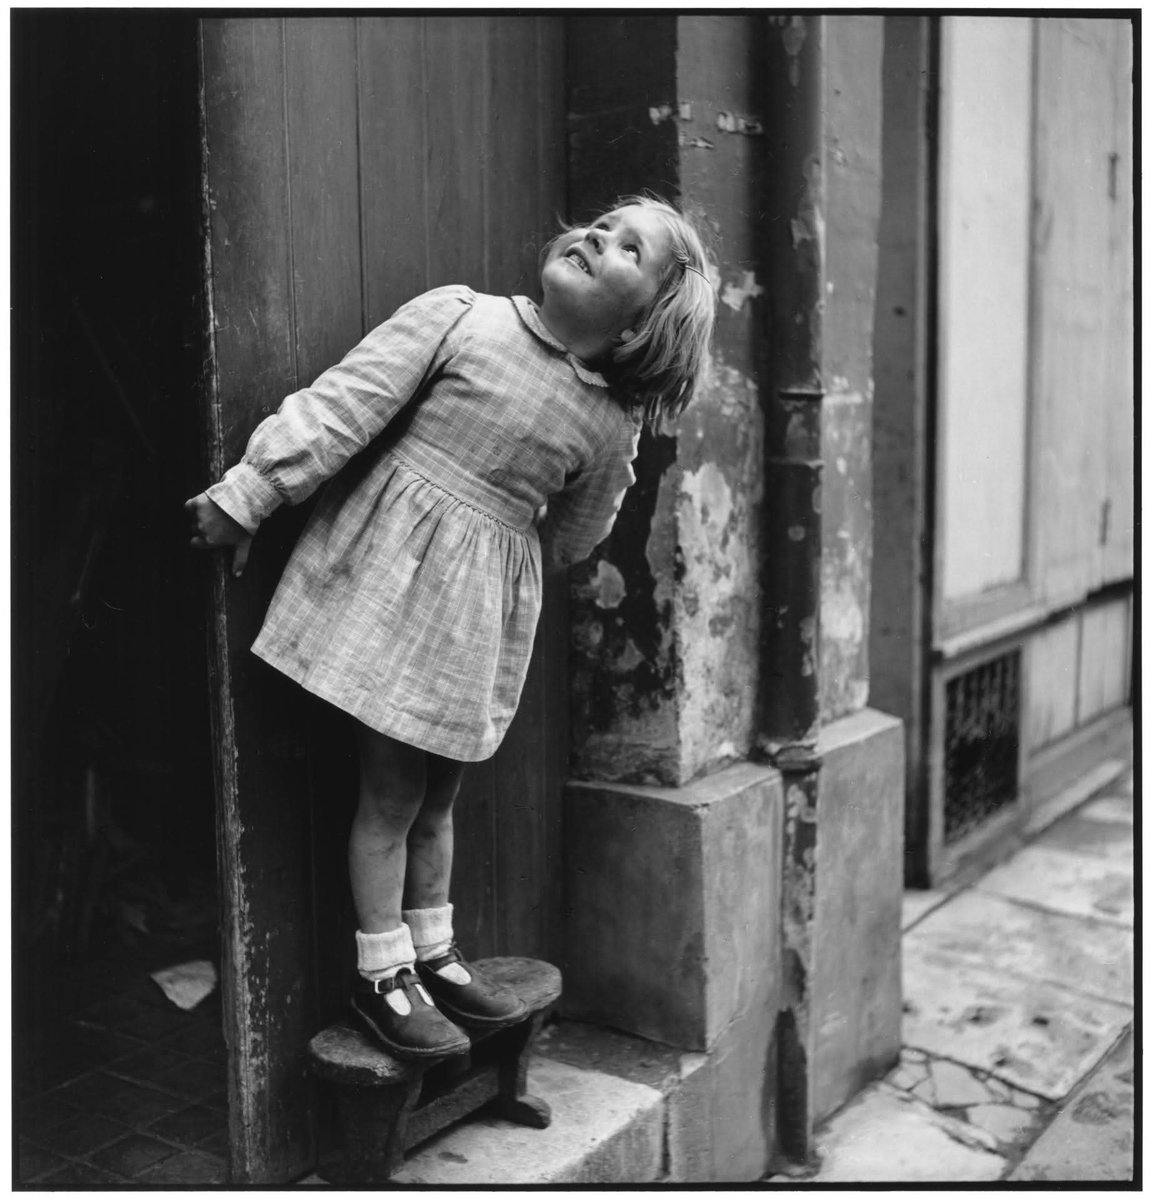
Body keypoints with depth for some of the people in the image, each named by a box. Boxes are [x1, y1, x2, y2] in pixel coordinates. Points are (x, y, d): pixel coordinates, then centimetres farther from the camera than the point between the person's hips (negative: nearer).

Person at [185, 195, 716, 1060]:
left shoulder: (613, 427, 1)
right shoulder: (458, 316, -9)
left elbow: (573, 536, 16)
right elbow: (341, 406, -10)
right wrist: (246, 495, -10)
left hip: (484, 608, 4)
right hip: (391, 570, -3)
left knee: (439, 792, 15)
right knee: (392, 788, 3)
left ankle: (432, 955, 34)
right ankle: (384, 976, 19)